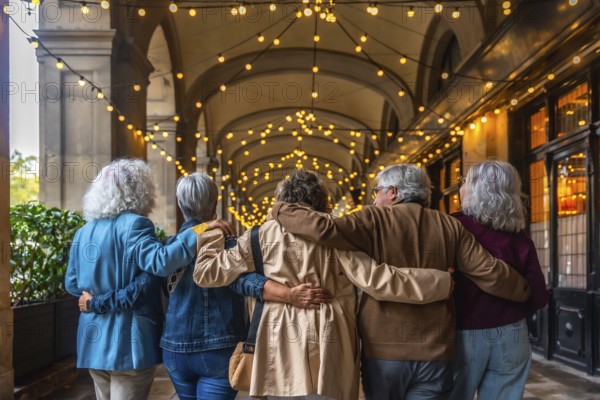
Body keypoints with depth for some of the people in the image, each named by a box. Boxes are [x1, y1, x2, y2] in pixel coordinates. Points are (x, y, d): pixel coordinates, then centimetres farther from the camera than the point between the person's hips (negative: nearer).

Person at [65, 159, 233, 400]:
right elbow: (160, 261, -29)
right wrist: (200, 230, -27)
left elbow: (72, 285, 16)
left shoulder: (83, 232, 11)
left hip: (94, 341, 8)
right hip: (128, 343, -7)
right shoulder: (133, 224, -13)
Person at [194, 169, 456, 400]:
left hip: (281, 353, 2)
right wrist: (442, 282, -2)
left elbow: (205, 273, 10)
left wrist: (212, 237, 30)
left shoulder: (263, 235, 6)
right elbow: (374, 279, -9)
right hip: (328, 355, -1)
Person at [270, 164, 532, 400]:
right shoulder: (450, 227, 3)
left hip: (383, 349, -1)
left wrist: (281, 211, -2)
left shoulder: (375, 220, -5)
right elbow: (490, 273, 1)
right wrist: (524, 292, 18)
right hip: (435, 352, 2)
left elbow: (324, 229, -17)